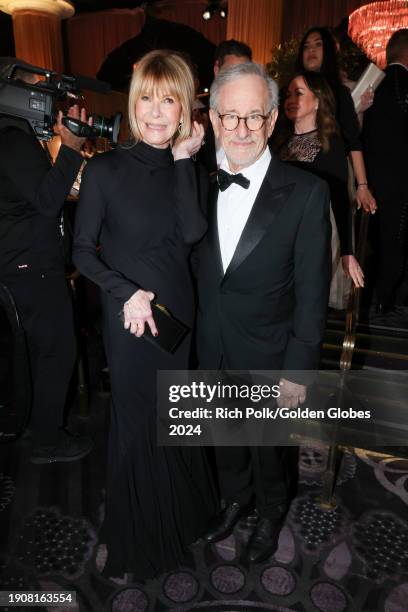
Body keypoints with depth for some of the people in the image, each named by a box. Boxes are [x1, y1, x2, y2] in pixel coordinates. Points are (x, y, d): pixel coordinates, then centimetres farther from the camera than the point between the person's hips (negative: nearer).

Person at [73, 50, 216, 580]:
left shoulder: (187, 168, 1)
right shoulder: (106, 169, -11)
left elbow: (192, 233, -16)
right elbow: (82, 250, -7)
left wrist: (184, 159, -15)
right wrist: (127, 293, -18)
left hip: (179, 308, 4)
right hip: (129, 316, -4)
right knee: (136, 420, 12)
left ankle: (181, 510, 50)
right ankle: (138, 531, 41)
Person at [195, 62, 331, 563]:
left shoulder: (306, 193, -16)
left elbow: (312, 292, -14)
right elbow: (197, 270, 4)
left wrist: (298, 369, -13)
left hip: (266, 358, -3)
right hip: (212, 352, 4)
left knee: (267, 443, 21)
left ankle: (270, 512, 53)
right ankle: (236, 498, 56)